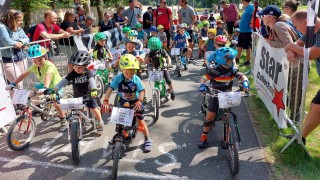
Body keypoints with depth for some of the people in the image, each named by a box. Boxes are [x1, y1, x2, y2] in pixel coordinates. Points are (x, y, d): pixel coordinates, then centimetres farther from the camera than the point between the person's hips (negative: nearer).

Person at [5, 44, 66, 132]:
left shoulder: (49, 66, -34)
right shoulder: (35, 66, -12)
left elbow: (48, 76, -51)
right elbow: (25, 74, -7)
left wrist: (45, 88, -68)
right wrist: (13, 84, -13)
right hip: (44, 84, 7)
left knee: (56, 104, -22)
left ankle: (63, 122, -2)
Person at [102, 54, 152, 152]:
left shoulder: (136, 79, -21)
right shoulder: (118, 78, -21)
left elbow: (142, 91, -24)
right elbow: (110, 89, -26)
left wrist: (139, 101, -42)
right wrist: (105, 101, -39)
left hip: (136, 103, -1)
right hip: (124, 103, 2)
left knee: (140, 121, 2)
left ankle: (147, 139, 19)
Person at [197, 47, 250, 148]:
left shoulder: (232, 70, -6)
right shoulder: (215, 71, -18)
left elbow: (242, 76, -11)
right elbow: (204, 78, -23)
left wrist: (245, 82, -33)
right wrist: (202, 85, -43)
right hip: (215, 96, -3)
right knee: (209, 117, -1)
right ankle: (204, 137, 14)